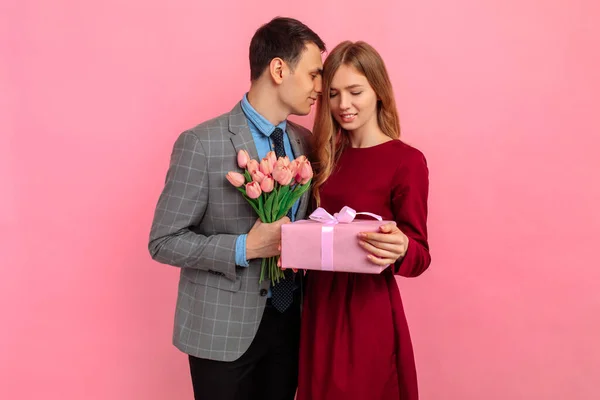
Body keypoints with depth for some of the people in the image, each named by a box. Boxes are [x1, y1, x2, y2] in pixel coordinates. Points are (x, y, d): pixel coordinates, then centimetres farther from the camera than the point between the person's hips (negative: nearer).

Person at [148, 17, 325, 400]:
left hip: (291, 319, 6)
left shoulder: (305, 142, 2)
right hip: (224, 327, -5)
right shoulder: (201, 144, -16)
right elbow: (164, 242, -14)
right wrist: (245, 247, -24)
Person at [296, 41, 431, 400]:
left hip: (368, 309, -5)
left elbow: (420, 256, -11)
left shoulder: (406, 161, -12)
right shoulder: (326, 155, 5)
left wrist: (400, 249, -32)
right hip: (320, 303, 6)